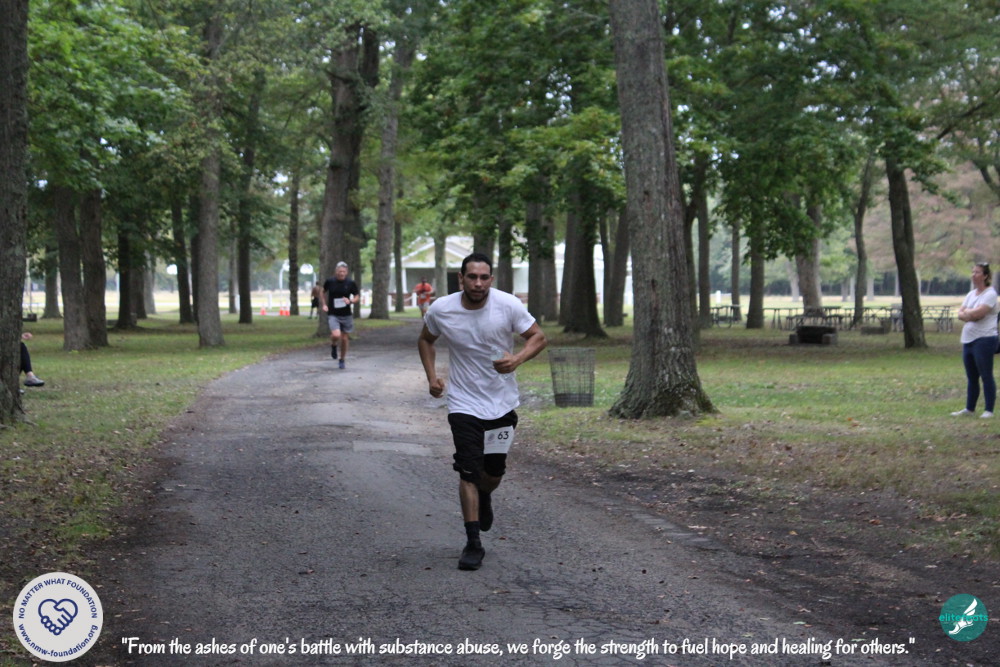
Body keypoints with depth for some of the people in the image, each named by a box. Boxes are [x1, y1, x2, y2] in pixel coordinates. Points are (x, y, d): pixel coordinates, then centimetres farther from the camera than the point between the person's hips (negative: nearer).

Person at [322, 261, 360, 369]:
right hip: (333, 315, -2)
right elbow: (324, 292, 15)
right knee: (336, 335, -24)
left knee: (344, 338, 8)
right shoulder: (330, 281, -5)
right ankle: (333, 345, 13)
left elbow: (357, 297, 5)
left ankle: (342, 360, 30)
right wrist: (324, 304, 6)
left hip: (346, 315, 2)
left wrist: (351, 301, -15)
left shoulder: (351, 283, -4)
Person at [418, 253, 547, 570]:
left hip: (502, 402, 1)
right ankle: (473, 544, -1)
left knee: (494, 472, 11)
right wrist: (431, 376, -3)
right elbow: (425, 340, 10)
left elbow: (538, 337, -4)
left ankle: (484, 498, 48)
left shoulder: (509, 305, -13)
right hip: (464, 404, -1)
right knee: (469, 471, -9)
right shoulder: (440, 310, -10)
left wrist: (517, 358, -24)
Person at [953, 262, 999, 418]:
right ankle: (969, 408, 20)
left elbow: (978, 313, -20)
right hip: (968, 340, 8)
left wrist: (966, 312, -1)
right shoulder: (971, 294, 16)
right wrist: (971, 315, -11)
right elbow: (960, 314, 8)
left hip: (984, 340, -8)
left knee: (986, 376, -4)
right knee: (971, 377, 13)